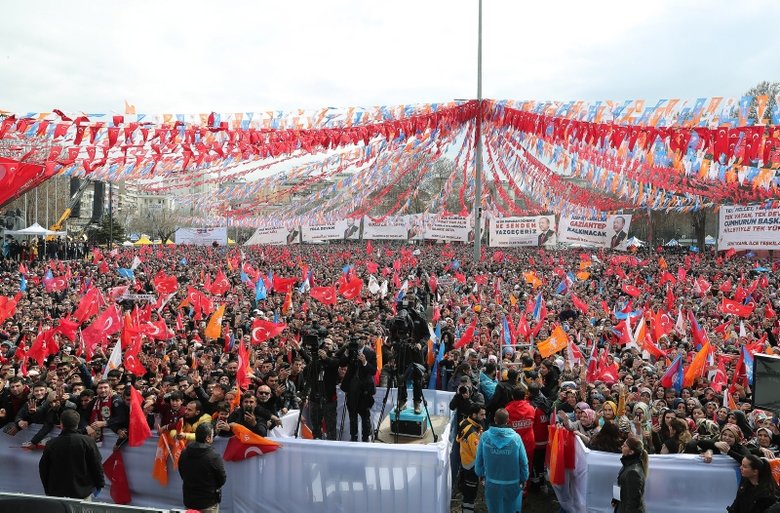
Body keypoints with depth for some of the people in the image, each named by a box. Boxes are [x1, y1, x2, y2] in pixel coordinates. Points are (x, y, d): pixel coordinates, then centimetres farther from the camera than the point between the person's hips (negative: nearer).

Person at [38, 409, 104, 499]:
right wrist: (99, 484, 6)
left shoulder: (51, 444, -7)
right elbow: (96, 465, -9)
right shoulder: (87, 441, -14)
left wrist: (48, 490, 20)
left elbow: (43, 469, 5)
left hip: (57, 494, 2)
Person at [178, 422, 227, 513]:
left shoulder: (184, 453, -7)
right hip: (209, 502, -5)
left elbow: (182, 475, 7)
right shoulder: (214, 457, -24)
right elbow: (222, 480, -12)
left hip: (189, 500, 5)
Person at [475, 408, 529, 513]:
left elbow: (479, 460, -6)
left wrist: (480, 473, 13)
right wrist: (524, 478, 8)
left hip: (492, 483, 1)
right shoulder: (516, 437, -16)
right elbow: (523, 461, -8)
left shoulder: (485, 436, -15)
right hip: (512, 483, -1)